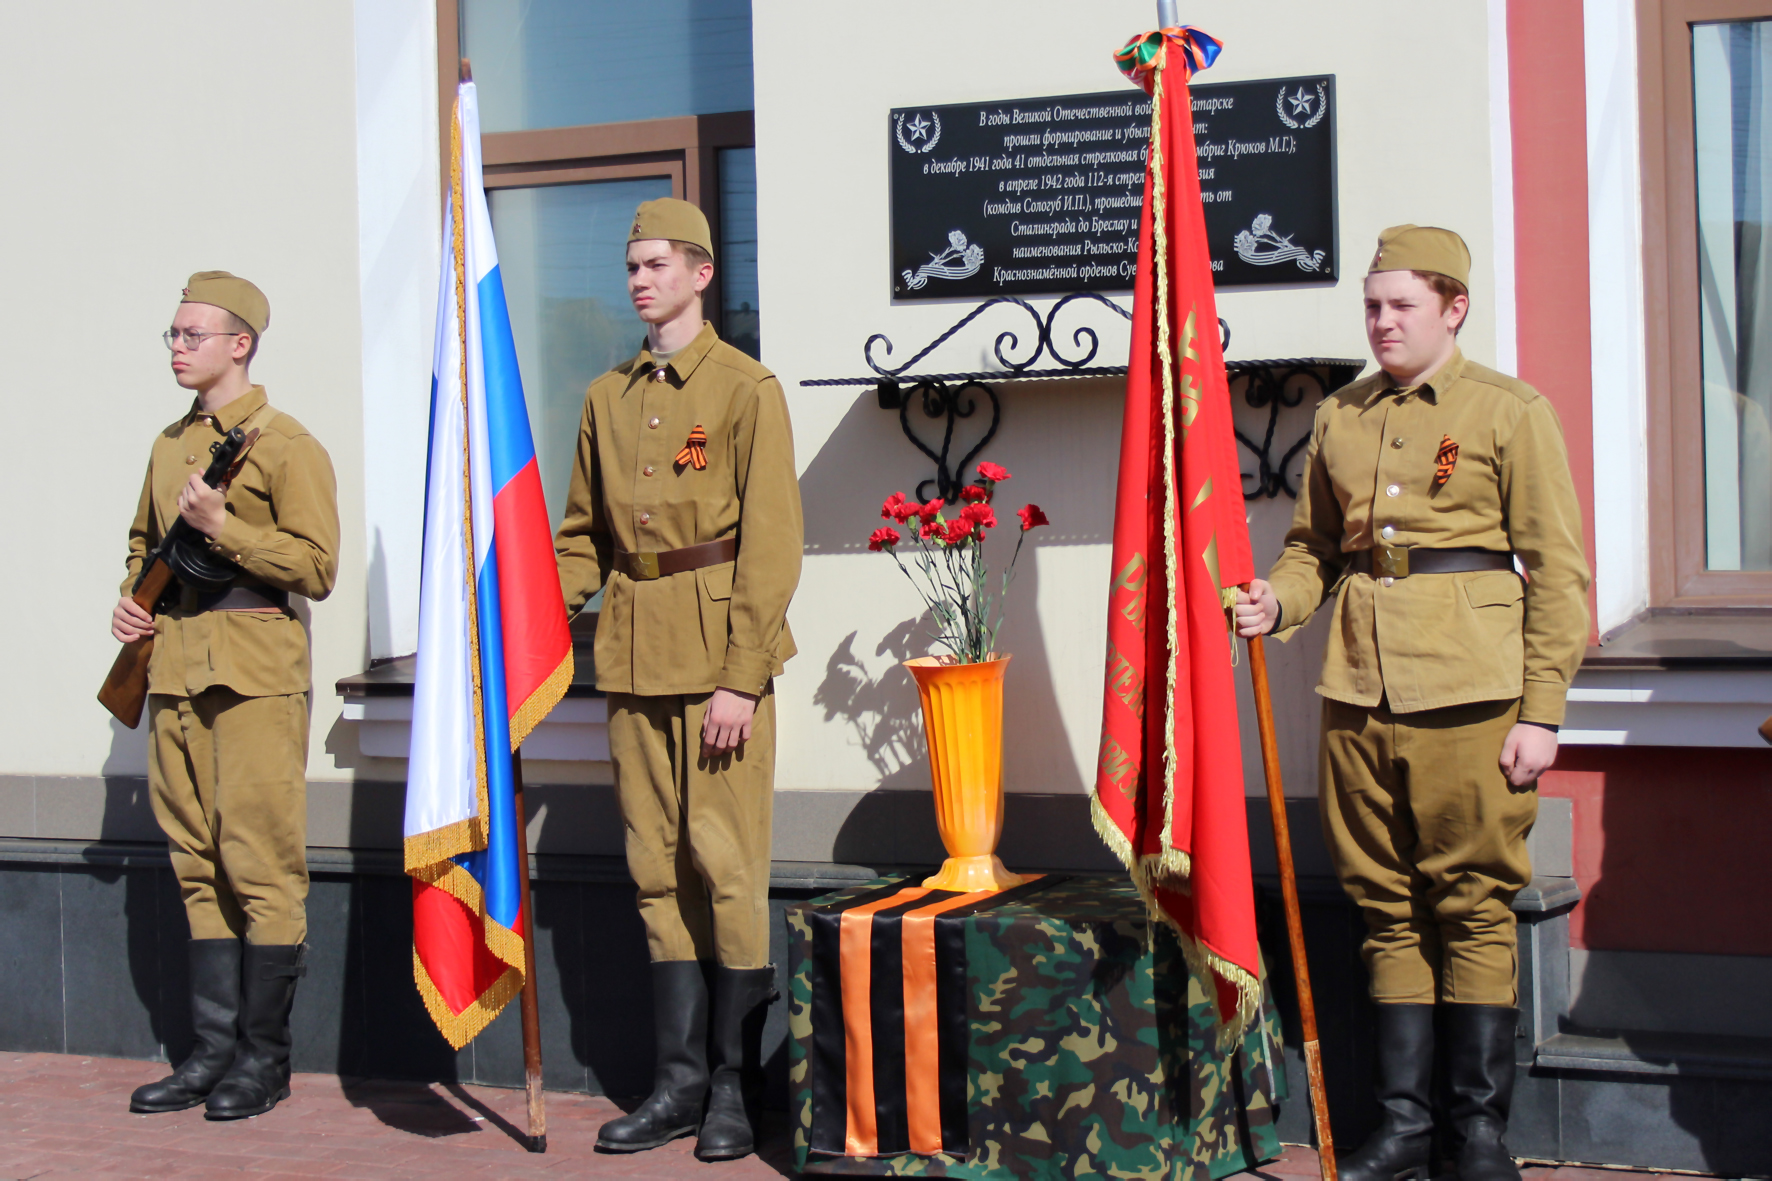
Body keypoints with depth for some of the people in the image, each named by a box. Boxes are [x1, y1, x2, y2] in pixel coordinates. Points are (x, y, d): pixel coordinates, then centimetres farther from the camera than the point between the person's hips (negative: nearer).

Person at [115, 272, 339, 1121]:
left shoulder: (287, 445, -4)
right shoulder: (170, 446, 17)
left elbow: (316, 566, -10)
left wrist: (222, 527, -17)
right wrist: (131, 600, 11)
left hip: (256, 675, -7)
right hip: (176, 668, 7)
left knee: (260, 863, -5)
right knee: (197, 864, 9)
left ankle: (264, 1057, 3)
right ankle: (214, 1048, 15)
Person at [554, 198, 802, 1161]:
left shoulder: (747, 389, -4)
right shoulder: (607, 398, 14)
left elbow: (770, 545, -9)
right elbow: (583, 536, 20)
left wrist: (741, 678, -14)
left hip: (719, 655, -5)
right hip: (635, 659, 6)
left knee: (725, 865, -3)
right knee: (656, 866, 7)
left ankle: (736, 1083, 8)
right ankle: (680, 1076, 15)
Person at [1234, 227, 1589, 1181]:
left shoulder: (1512, 412, 0)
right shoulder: (1339, 417, 13)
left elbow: (1559, 572, -3)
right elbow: (1313, 545, 20)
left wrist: (1541, 710, -9)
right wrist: (1277, 601, -2)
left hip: (1469, 690, -4)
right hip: (1359, 688, 4)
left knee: (1473, 905, 0)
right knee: (1387, 906, 8)